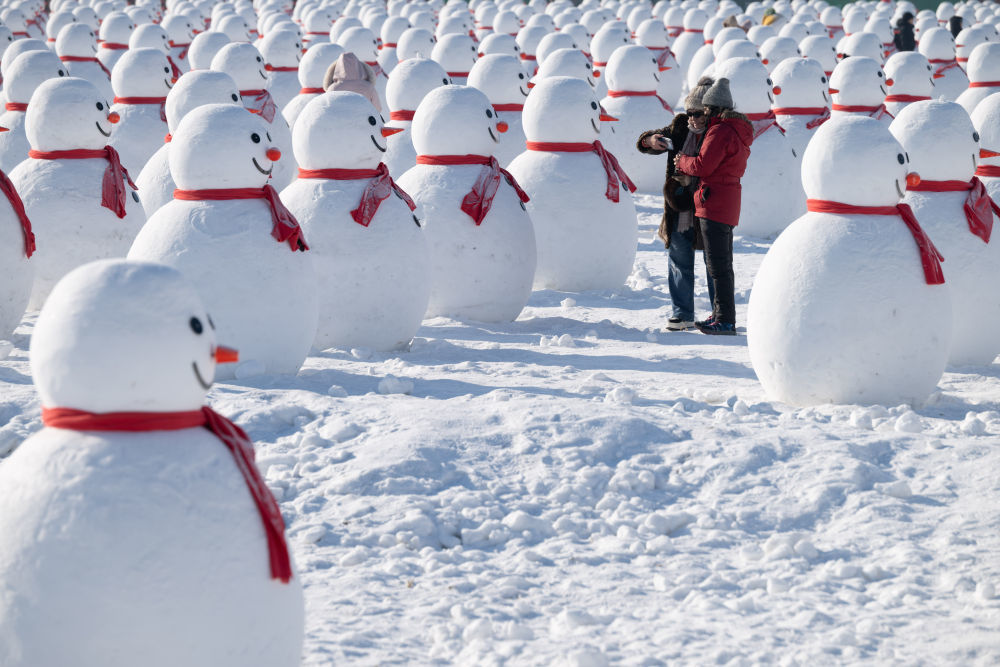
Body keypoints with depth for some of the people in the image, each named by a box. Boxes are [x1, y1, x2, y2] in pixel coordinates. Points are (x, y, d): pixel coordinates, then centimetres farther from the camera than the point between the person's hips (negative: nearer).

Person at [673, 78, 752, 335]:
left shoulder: (719, 131, -15)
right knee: (722, 263, 16)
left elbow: (703, 165, -18)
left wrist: (682, 162, 1)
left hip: (715, 203, -11)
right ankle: (720, 315, 23)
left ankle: (725, 321, -10)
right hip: (728, 203, 11)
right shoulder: (738, 131, 16)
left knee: (718, 264, -9)